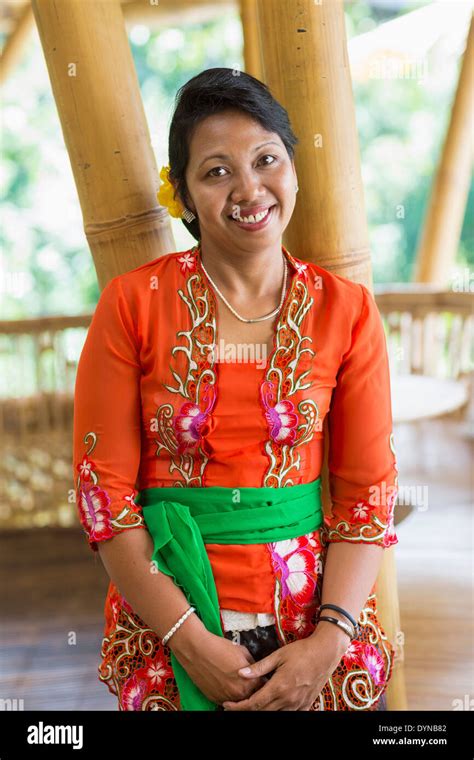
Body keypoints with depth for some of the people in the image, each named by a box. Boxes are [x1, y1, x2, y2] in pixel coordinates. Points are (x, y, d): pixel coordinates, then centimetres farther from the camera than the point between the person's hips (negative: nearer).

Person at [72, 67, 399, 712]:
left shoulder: (346, 310, -2)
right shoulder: (133, 304, -6)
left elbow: (368, 488, -2)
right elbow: (104, 488, -7)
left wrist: (328, 643, -12)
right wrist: (191, 642, -13)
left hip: (316, 606, 2)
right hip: (169, 614, -1)